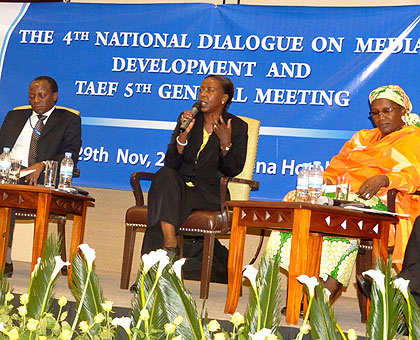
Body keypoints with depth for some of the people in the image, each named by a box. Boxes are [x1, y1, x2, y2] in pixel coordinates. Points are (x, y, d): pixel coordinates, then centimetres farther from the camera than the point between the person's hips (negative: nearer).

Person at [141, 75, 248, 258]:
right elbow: (170, 164, 3)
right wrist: (184, 134, -12)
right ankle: (170, 245, -43)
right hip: (181, 183, 4)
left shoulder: (238, 127, 6)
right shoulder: (187, 119, 13)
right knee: (166, 175, -33)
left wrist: (225, 142, -18)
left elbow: (233, 171, -3)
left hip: (210, 193, -3)